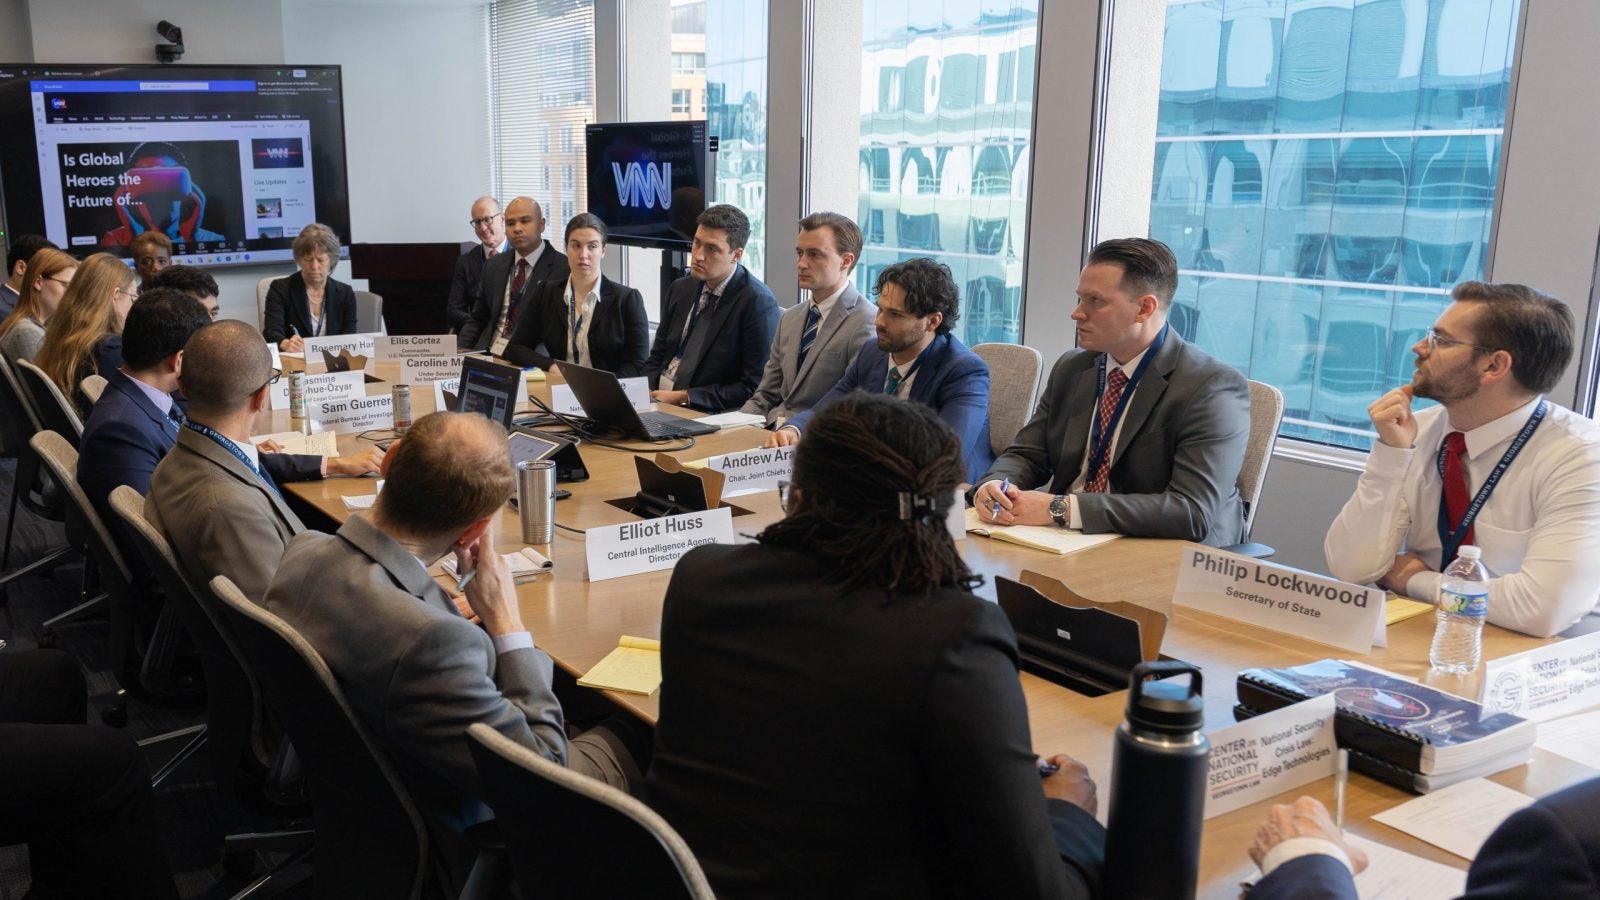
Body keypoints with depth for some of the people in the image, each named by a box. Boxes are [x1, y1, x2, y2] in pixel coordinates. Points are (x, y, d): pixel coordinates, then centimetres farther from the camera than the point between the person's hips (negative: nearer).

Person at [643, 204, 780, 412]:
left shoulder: (757, 302, -12)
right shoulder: (680, 289, 10)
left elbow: (754, 388, -14)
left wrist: (683, 397, -15)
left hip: (707, 414, -7)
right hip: (658, 399, 7)